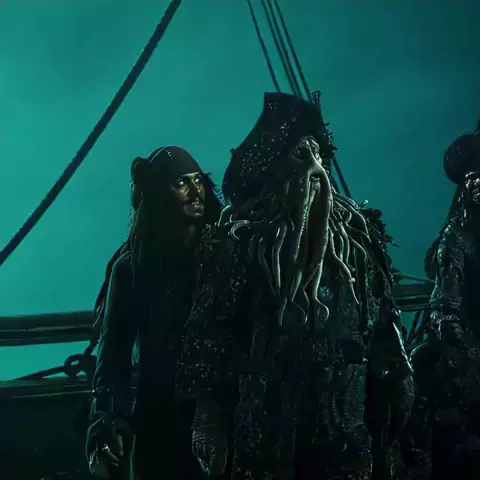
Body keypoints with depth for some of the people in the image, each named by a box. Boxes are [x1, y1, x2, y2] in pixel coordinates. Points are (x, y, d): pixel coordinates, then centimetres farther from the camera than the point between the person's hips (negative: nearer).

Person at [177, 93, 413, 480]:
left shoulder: (355, 231, 13)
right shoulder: (245, 238, -1)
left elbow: (382, 322, 14)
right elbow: (213, 330, -6)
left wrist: (396, 379, 7)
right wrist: (210, 415, -11)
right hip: (268, 419, -4)